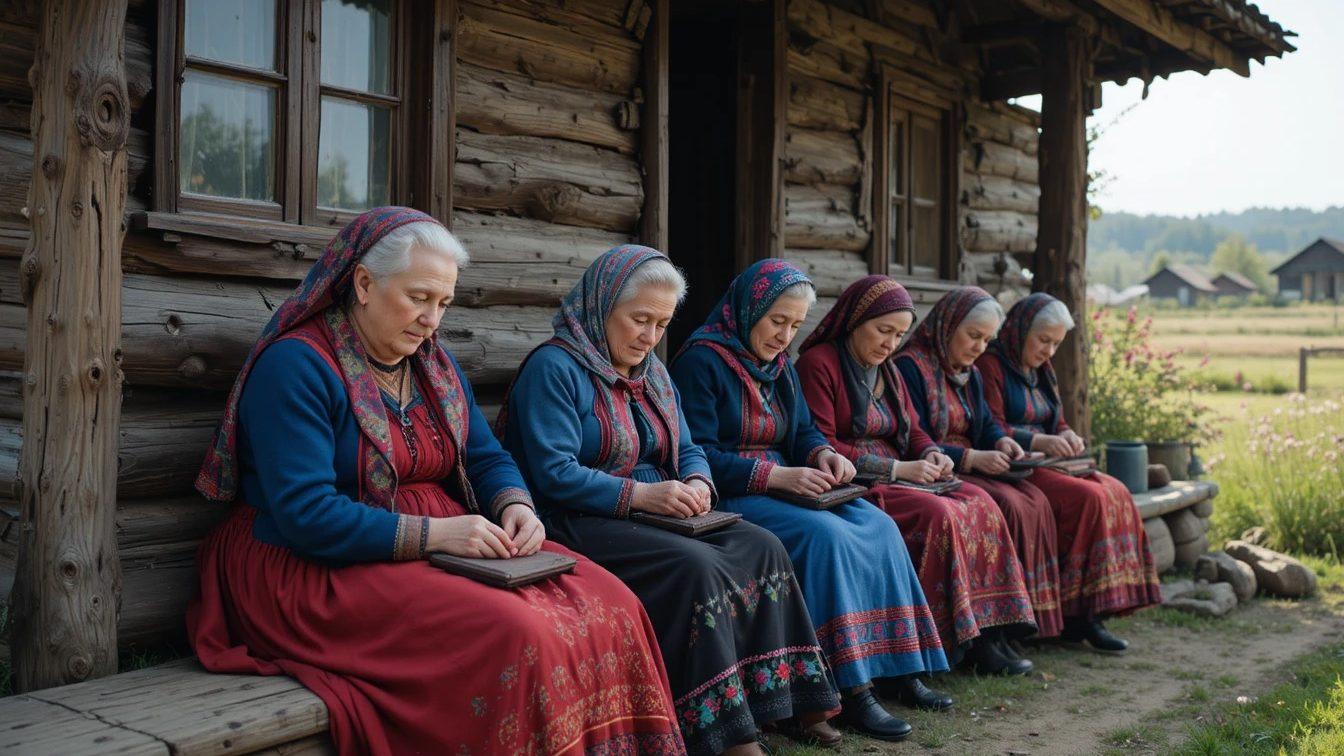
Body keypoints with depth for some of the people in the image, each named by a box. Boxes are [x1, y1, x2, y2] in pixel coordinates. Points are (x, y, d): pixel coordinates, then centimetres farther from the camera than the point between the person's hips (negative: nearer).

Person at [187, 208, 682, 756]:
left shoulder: (433, 363, 13)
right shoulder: (295, 365, -12)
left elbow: (488, 459, 16)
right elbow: (305, 516, -20)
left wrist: (515, 506, -7)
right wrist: (432, 533, -24)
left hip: (442, 547, 8)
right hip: (324, 571, -7)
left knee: (610, 607, -14)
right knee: (516, 634, -30)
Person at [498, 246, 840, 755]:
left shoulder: (653, 372, 16)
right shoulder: (554, 367, -10)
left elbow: (688, 451, 16)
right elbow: (553, 473, -19)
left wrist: (697, 485, -8)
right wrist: (640, 493, -25)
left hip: (653, 516, 8)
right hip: (581, 524, -8)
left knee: (762, 547, -11)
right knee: (695, 566, -30)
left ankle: (787, 700, -5)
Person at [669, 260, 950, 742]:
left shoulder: (779, 364, 14)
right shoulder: (702, 361, -11)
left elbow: (803, 432, 17)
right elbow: (698, 456, -18)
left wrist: (823, 454, -7)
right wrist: (776, 475, -24)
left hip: (781, 488, 8)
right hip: (729, 499, -8)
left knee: (879, 526, -12)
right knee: (826, 534, -30)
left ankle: (899, 667, -8)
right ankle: (850, 688, -25)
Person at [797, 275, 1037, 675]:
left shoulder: (887, 370, 18)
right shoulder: (818, 363, -9)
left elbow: (912, 429, 23)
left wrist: (931, 454, -2)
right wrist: (897, 469, -18)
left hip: (894, 479, 8)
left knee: (980, 504, -12)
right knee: (938, 514, -28)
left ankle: (986, 628, -14)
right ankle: (960, 638, -19)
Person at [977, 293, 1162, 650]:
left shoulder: (1041, 371, 22)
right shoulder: (991, 364, -6)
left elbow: (1057, 425, 21)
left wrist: (1067, 437, -2)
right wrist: (1040, 442, -25)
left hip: (1046, 462, 9)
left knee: (1115, 493, -15)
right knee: (1088, 497, -27)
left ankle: (1094, 607, -17)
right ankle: (1078, 614, -21)